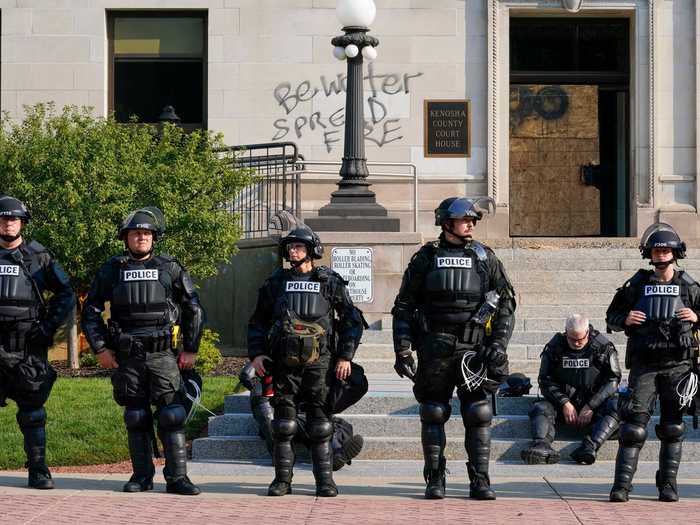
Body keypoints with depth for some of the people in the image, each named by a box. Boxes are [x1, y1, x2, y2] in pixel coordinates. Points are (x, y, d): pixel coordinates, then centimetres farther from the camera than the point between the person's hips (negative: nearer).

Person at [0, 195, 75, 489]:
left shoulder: (39, 257, 6)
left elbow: (66, 295, 9)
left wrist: (48, 327, -2)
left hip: (29, 347, -1)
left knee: (32, 413, 2)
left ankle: (38, 472, 6)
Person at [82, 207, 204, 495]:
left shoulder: (170, 268, 4)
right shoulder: (112, 269, 5)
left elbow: (194, 310, 9)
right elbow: (90, 310, 11)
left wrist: (190, 349, 5)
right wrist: (100, 348, 3)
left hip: (163, 355, -1)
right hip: (128, 357, 1)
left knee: (172, 415, -7)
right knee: (136, 418, 6)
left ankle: (177, 477, -4)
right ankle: (141, 475, 14)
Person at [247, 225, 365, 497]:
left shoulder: (329, 282, 4)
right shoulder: (275, 283, 11)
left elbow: (352, 320, 5)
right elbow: (258, 322, 16)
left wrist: (345, 356, -2)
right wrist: (256, 353, 4)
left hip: (319, 363, -2)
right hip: (284, 363, 2)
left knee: (320, 425, -2)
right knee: (283, 425, 2)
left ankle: (325, 481, 4)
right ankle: (282, 480, 9)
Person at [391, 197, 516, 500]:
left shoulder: (485, 258, 7)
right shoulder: (425, 259, 4)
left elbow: (506, 302, 8)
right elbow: (403, 307, 6)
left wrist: (499, 344, -2)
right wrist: (402, 351, -1)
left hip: (474, 350, 0)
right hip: (434, 352, 0)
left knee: (478, 415, -3)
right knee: (433, 415, 3)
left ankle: (480, 481, 3)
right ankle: (435, 480, 12)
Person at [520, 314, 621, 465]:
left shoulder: (603, 347, -3)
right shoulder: (554, 347, 0)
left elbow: (612, 380, -6)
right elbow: (546, 380, 0)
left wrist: (591, 407, -16)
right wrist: (564, 403, -14)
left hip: (595, 403, -2)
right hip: (563, 400, 2)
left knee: (616, 407, -32)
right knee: (540, 409, -25)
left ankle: (590, 446, -50)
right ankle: (542, 445, -52)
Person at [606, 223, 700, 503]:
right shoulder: (636, 285, 5)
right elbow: (611, 317, 11)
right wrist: (625, 319, -9)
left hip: (677, 365, 1)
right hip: (644, 365, -1)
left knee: (673, 427, 5)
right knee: (634, 422, -7)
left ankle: (668, 483, 13)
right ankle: (622, 484, -7)